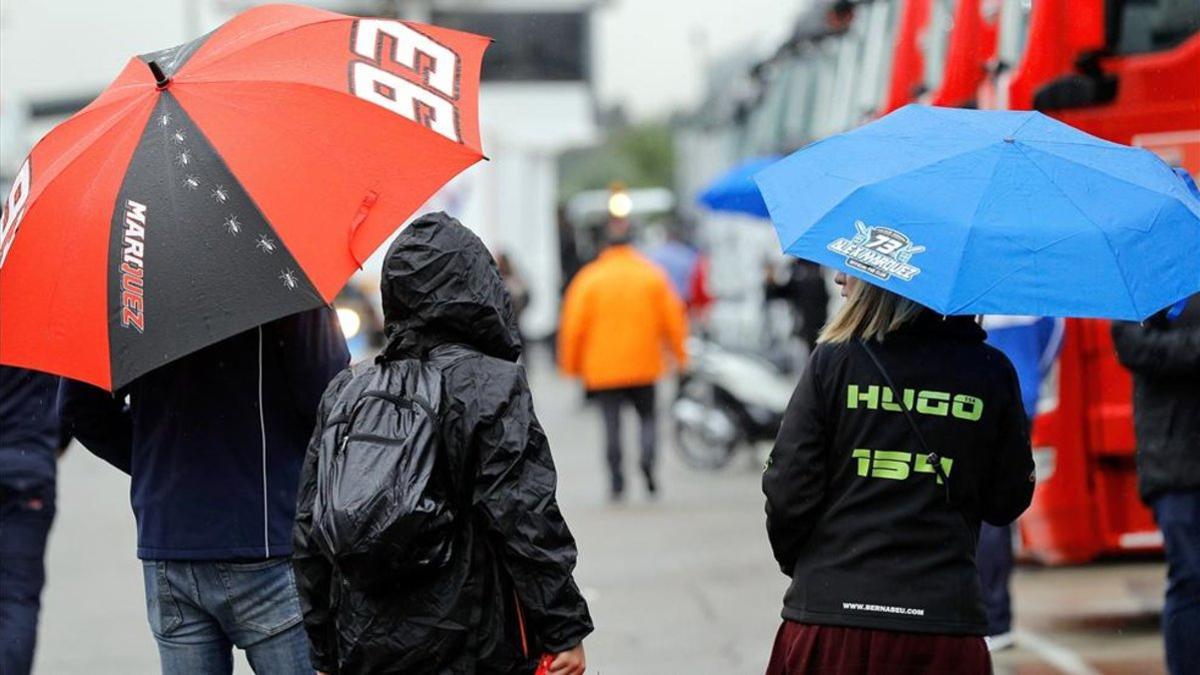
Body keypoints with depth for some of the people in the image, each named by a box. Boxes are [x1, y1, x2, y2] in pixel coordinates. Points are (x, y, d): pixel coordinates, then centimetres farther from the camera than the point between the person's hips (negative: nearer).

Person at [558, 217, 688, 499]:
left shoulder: (589, 279, -2)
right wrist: (679, 355, 16)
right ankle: (647, 459, -13)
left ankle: (616, 477, -4)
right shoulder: (652, 275, 2)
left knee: (611, 422, 3)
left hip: (603, 368, -1)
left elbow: (574, 325, -2)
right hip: (644, 365, 1)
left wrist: (570, 366, 7)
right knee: (647, 415, 12)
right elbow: (672, 317, 4)